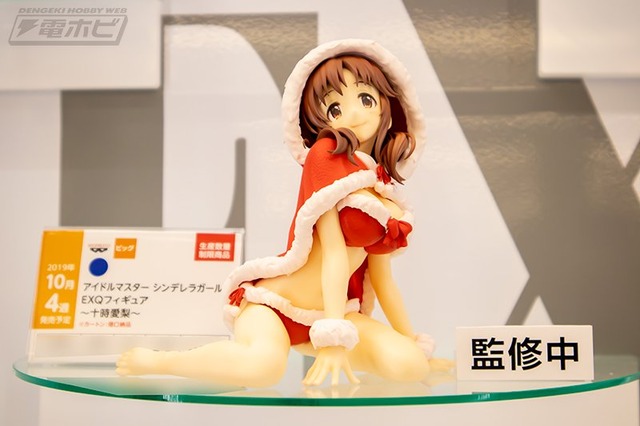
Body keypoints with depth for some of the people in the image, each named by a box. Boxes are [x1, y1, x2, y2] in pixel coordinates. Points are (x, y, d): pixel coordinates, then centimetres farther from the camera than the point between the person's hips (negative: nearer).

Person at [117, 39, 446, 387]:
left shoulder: (384, 190, 11)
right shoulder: (326, 154, -9)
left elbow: (382, 279, 16)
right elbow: (333, 250, -16)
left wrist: (417, 347, 18)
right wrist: (334, 337, -22)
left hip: (322, 313, 7)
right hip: (272, 300, -7)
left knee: (411, 365, -16)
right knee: (264, 365, -39)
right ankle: (151, 361, -10)